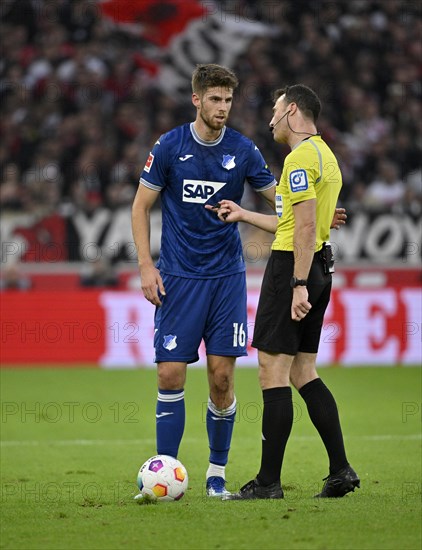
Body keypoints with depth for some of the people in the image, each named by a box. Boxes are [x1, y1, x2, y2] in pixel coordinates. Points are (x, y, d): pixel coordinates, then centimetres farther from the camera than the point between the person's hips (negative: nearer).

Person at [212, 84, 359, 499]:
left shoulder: (300, 158, -13)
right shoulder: (323, 154, 19)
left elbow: (305, 227, -20)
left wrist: (299, 286, -23)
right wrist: (244, 215, 31)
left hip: (292, 266, -10)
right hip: (319, 266, 10)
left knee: (273, 370, -7)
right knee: (303, 371, 12)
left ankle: (268, 481, -7)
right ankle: (340, 470, 8)